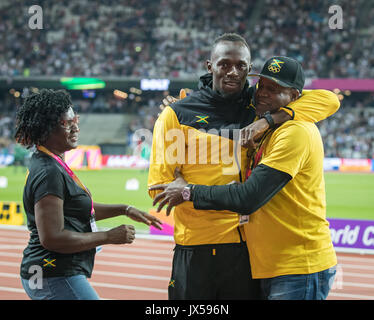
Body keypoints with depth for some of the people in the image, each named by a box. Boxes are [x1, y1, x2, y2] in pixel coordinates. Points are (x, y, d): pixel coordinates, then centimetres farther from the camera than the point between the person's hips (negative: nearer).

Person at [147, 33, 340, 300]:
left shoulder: (260, 104, 6)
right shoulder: (176, 115, 0)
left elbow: (328, 100, -4)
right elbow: (159, 185, -3)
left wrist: (267, 121, -17)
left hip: (248, 246, 2)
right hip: (196, 247, -1)